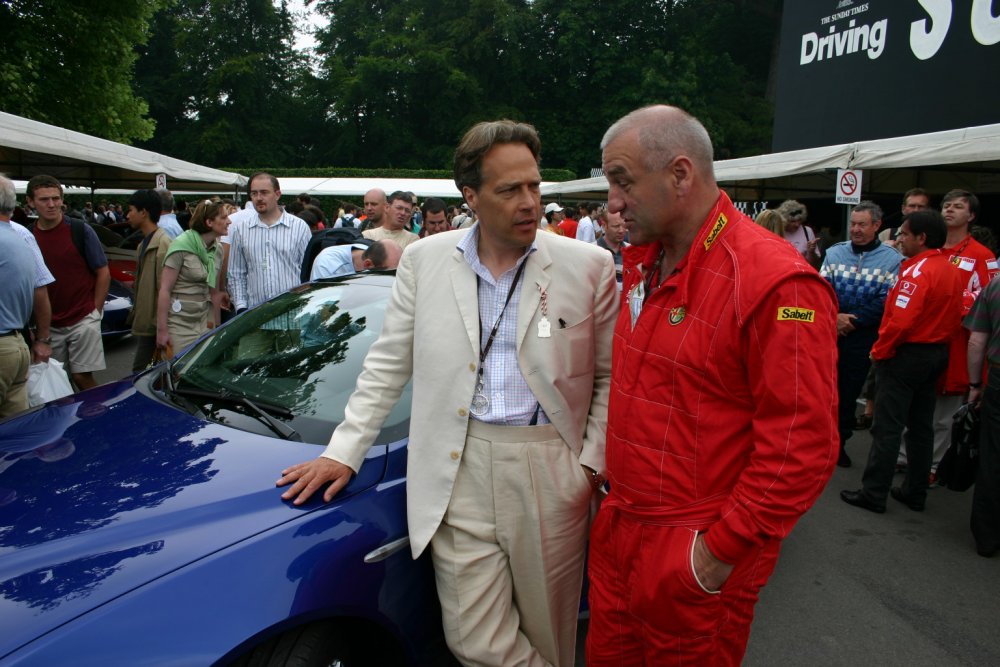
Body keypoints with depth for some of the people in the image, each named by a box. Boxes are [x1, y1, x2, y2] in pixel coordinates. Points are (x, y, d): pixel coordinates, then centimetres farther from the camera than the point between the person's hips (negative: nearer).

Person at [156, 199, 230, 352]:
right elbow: (164, 290, -13)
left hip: (204, 323, 6)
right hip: (179, 326, -6)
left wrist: (217, 326, 14)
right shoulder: (181, 246, -11)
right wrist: (161, 330, -15)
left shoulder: (217, 249, 7)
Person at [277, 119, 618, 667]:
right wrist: (343, 451, 6)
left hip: (550, 472, 0)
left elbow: (609, 376, 5)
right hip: (458, 472, 1)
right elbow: (388, 364, 8)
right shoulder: (425, 260, 4)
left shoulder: (588, 266, -1)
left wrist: (591, 463, -3)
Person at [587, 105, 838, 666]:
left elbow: (802, 448, -21)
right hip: (619, 529, 7)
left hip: (697, 560, -7)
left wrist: (720, 554, -17)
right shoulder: (643, 264, 5)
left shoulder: (777, 282, -21)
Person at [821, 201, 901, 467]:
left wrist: (852, 320, -14)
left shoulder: (892, 259, -1)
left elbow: (886, 301, -8)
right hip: (829, 331, 2)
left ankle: (839, 442, 21)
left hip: (862, 335, -1)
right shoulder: (835, 252, 6)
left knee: (850, 390, 7)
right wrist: (834, 316, -17)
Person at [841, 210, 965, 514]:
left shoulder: (918, 270, -20)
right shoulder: (951, 270, 8)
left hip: (906, 354, -9)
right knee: (921, 426, 15)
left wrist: (879, 351, -13)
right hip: (936, 354, 9)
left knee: (887, 427, -2)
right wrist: (937, 342, 15)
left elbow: (901, 321, -25)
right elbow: (954, 317, 12)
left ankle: (873, 494, 5)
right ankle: (915, 492, 25)